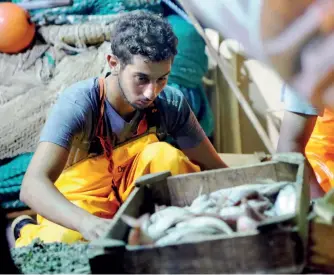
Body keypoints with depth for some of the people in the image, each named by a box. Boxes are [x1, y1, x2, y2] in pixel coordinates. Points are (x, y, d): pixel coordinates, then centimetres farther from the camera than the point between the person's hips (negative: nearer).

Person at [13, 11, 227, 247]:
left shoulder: (171, 103, -19)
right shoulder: (79, 104, -30)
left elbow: (214, 168, -9)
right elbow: (32, 186, -42)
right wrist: (88, 222, -60)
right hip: (81, 202, -2)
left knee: (166, 156, -27)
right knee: (64, 241, -34)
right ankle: (28, 233, 2)